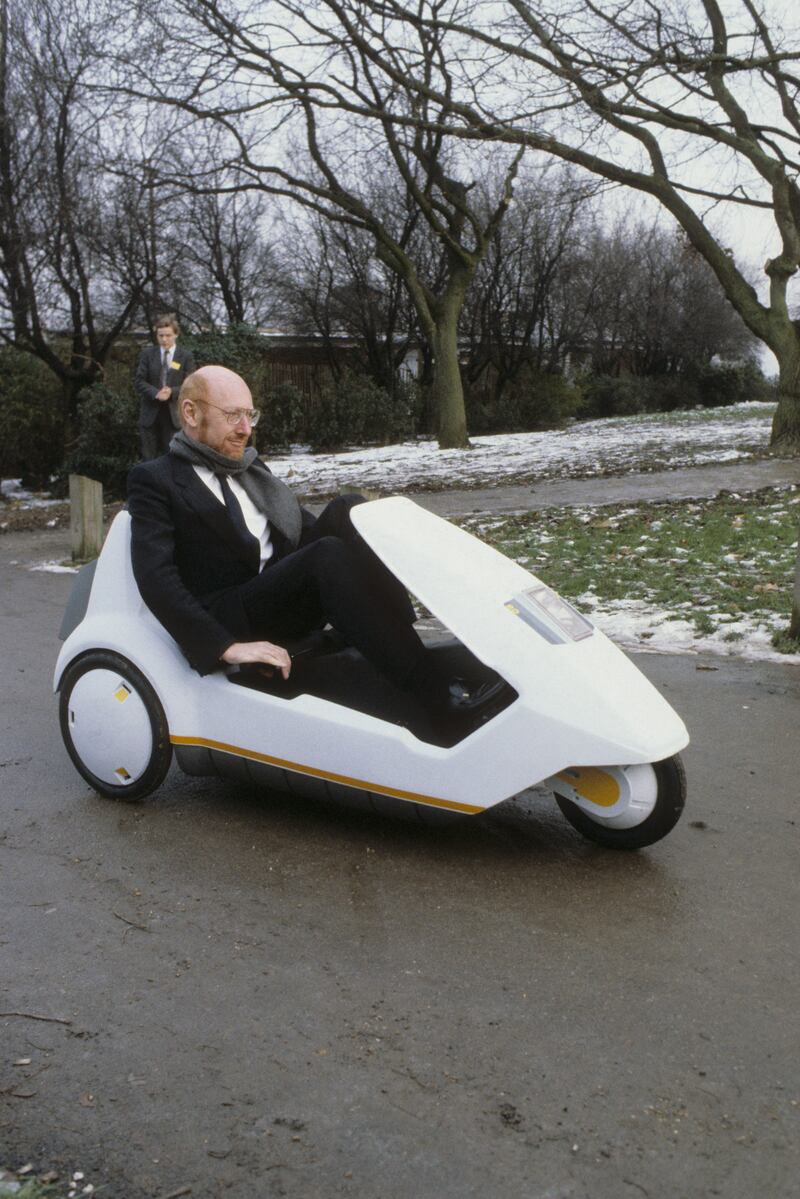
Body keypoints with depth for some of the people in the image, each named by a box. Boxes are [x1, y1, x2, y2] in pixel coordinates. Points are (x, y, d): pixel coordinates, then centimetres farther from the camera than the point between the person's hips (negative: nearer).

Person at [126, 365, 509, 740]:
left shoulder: (251, 468, 21)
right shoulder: (155, 480, -1)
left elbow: (306, 528, 21)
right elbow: (156, 578, -14)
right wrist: (227, 648, -25)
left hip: (292, 594, 7)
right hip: (231, 619, -6)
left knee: (346, 510, -16)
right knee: (328, 555, -32)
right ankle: (441, 704, -38)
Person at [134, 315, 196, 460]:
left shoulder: (186, 356, 2)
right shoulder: (147, 354, 6)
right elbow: (138, 381, 1)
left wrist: (172, 392, -20)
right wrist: (156, 393, -17)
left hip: (173, 414, -1)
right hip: (150, 413, 1)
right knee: (148, 457, 4)